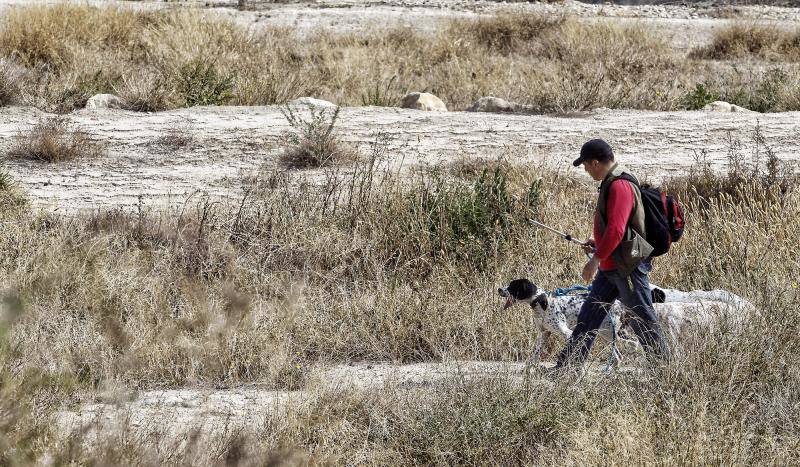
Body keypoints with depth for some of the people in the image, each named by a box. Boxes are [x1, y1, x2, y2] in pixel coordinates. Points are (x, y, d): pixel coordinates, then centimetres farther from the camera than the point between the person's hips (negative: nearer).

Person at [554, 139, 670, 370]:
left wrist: (596, 259, -24)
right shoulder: (611, 183, 14)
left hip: (627, 268, -11)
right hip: (610, 268, 11)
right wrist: (597, 243, 16)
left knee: (643, 320, -3)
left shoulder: (619, 186, -18)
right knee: (588, 317, 10)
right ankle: (567, 369, 12)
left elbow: (616, 229, -26)